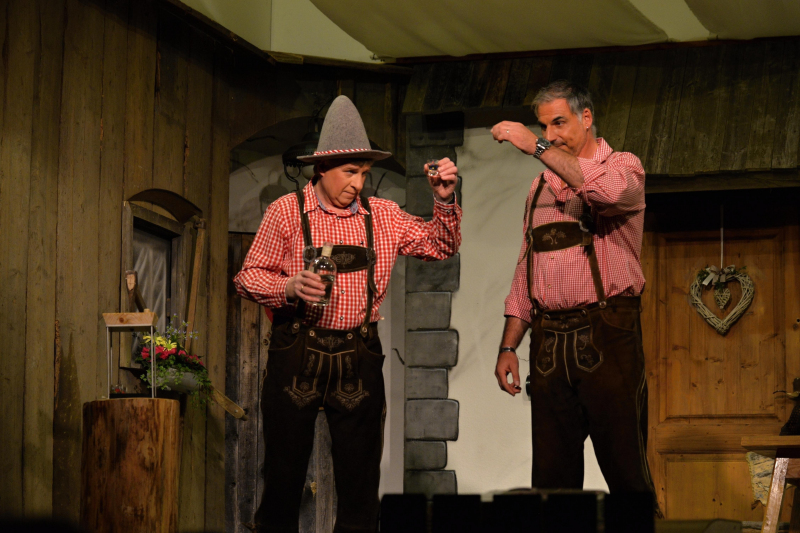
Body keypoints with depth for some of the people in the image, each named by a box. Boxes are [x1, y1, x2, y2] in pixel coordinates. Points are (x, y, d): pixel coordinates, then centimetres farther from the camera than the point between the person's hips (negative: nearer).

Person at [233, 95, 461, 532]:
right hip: (296, 354, -3)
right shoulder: (286, 211, 1)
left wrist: (444, 201, -3)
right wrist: (290, 287, -17)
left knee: (360, 478, 4)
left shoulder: (382, 216, 10)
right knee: (284, 472, 2)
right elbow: (248, 277, 2)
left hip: (359, 359, 3)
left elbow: (441, 246, 13)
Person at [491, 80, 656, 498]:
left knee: (625, 469, -6)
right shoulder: (541, 186, 21)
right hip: (548, 344, 5)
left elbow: (609, 190, -23)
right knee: (552, 475, 4)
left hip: (605, 336, -5)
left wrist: (537, 147, -19)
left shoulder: (622, 165, 4)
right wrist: (508, 346, 13)